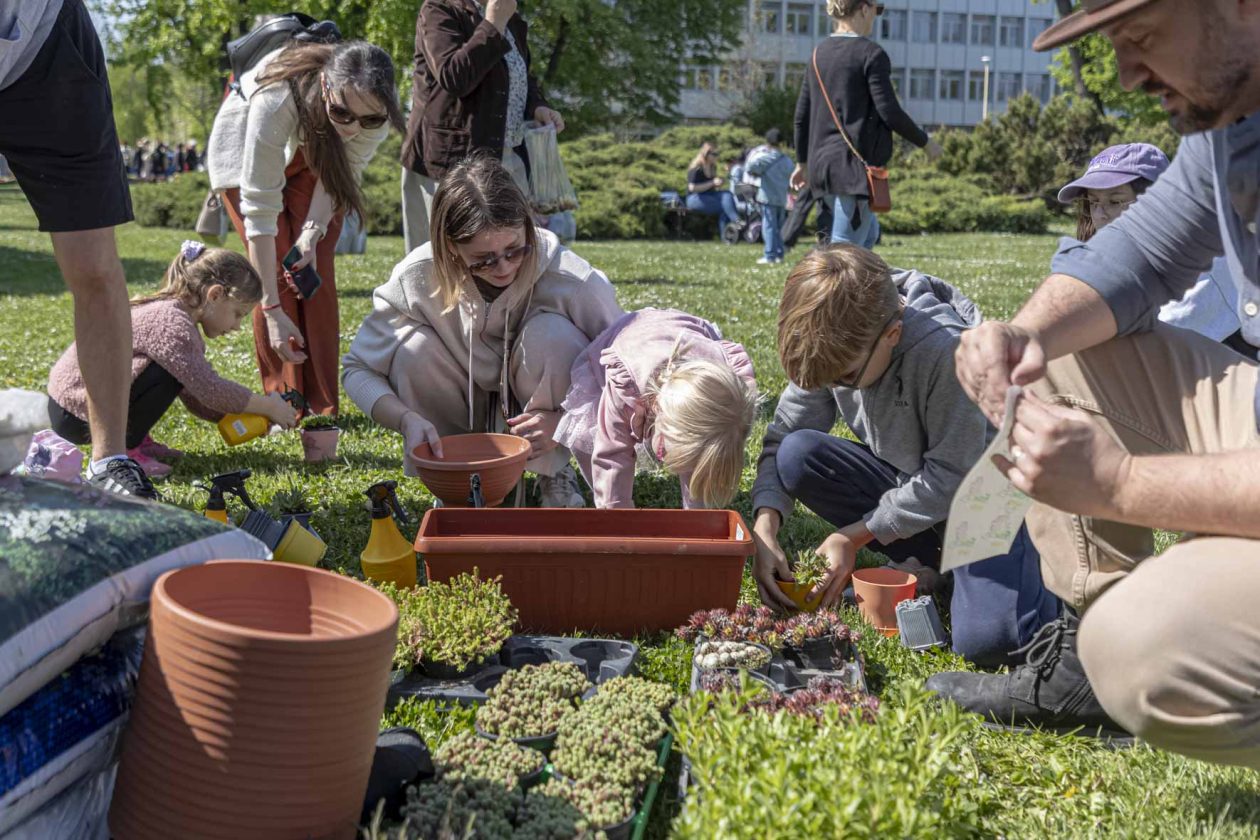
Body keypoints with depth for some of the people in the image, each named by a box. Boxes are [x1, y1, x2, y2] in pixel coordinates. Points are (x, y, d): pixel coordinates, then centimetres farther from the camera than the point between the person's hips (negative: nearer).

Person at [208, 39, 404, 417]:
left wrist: (314, 232, -32)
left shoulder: (375, 109, -34)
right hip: (248, 149, -2)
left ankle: (322, 407, -3)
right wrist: (271, 310, -41)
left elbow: (346, 171, -17)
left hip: (314, 152, 3)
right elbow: (260, 208, -41)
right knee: (276, 270, -12)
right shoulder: (277, 99, -45)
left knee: (316, 269, -8)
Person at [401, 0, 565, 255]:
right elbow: (453, 77, -21)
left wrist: (537, 106, 5)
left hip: (511, 158, 7)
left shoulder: (513, 21, 18)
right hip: (451, 157, -7)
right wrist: (492, 24, -18)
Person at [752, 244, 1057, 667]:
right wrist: (764, 529, -23)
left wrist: (854, 535, -21)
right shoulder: (835, 347, -15)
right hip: (906, 481, 6)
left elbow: (952, 475, -25)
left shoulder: (947, 350, -33)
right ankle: (925, 561, -2)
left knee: (986, 640, -29)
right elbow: (782, 437, -6)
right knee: (797, 456, -20)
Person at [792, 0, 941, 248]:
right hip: (856, 165, -8)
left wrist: (802, 163, 23)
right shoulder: (871, 53, -10)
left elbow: (801, 115, 13)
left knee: (869, 231, 23)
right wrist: (926, 142, 2)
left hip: (821, 165, 8)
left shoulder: (819, 53, 11)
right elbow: (889, 112, -13)